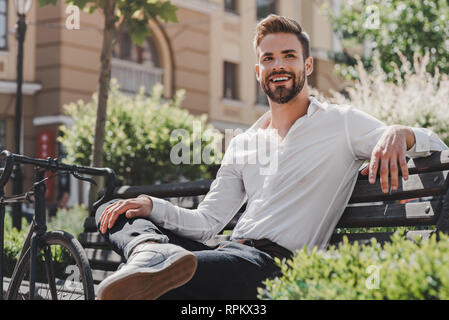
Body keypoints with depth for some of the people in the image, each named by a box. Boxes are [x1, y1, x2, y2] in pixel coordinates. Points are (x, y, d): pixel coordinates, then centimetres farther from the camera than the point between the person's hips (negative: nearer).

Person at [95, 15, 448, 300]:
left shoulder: (340, 122, 7)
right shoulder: (242, 144, 23)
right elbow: (207, 222, 19)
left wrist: (398, 134, -22)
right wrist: (151, 205, 0)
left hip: (276, 262, -7)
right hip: (228, 254, 7)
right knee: (115, 213, -8)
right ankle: (154, 253, -35)